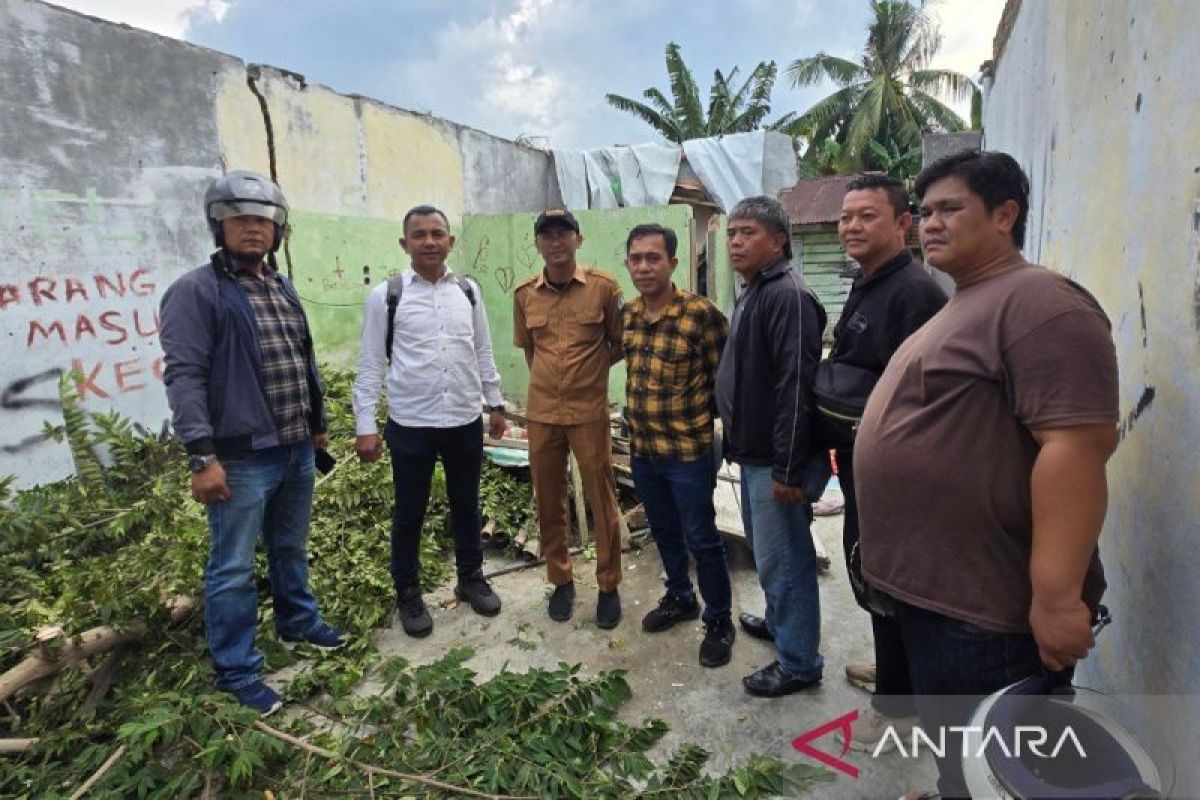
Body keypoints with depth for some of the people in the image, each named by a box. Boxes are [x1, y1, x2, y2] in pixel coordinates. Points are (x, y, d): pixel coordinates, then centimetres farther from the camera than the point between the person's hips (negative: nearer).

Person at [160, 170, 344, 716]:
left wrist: (318, 424, 21)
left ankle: (298, 621, 42)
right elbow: (184, 377, -16)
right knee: (233, 569, 4)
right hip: (241, 458, -7)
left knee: (291, 550, 22)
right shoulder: (196, 291, -10)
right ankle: (236, 672, 19)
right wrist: (202, 455, -20)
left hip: (297, 451, 7)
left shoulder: (283, 289, 13)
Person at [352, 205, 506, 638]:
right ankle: (408, 594, 31)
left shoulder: (469, 290, 3)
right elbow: (370, 364, -4)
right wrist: (365, 426, -7)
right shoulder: (385, 295, -6)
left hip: (465, 421, 3)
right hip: (410, 425, -2)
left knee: (466, 505, 18)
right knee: (409, 513, 12)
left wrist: (495, 403, 10)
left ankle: (471, 578, 38)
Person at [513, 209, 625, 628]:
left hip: (589, 412, -3)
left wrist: (590, 371, -2)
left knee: (602, 502, 7)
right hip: (541, 413, 3)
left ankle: (609, 586, 25)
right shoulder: (524, 294, 2)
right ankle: (561, 580, 31)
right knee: (548, 502, 13)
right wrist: (551, 378, 8)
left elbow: (620, 344, 4)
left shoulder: (604, 287, -7)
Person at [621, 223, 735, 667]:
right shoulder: (627, 314, 3)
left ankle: (718, 621, 27)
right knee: (664, 533, 21)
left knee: (701, 540, 7)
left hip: (689, 451, -6)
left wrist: (697, 416, -4)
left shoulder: (701, 313, -17)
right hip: (642, 449, 6)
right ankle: (680, 597, 42)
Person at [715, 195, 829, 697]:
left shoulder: (788, 296, -18)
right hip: (754, 453, 10)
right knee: (766, 552, 23)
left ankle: (799, 663, 18)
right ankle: (779, 621, 43)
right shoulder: (752, 294, 14)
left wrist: (788, 469, -25)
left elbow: (796, 387, -25)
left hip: (777, 461, -10)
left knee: (782, 560, 2)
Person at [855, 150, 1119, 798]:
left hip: (989, 603, -9)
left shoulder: (1037, 301, -17)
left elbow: (1075, 445, -26)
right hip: (928, 586, 10)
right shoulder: (961, 307, 16)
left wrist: (1058, 595, -27)